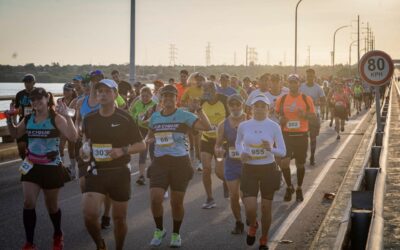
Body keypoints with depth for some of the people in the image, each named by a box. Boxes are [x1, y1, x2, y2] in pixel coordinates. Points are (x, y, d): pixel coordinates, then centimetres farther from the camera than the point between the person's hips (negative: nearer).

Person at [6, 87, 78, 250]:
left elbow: (73, 138, -25)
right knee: (28, 203, -9)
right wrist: (9, 120, 0)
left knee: (51, 205, 11)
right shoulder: (28, 119, 1)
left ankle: (58, 236, 37)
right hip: (32, 166, 3)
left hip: (52, 167, -3)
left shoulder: (56, 118, -13)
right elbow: (15, 134, 19)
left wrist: (66, 116, -33)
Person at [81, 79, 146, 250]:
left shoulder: (124, 119, -7)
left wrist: (123, 150, -19)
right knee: (89, 214, -15)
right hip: (96, 172, 2)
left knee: (119, 218, 7)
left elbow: (141, 145, -3)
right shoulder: (89, 119, 3)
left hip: (119, 173, -2)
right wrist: (84, 147, -1)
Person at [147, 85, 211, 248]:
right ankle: (159, 230, 14)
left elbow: (207, 127, -17)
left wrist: (198, 110, -24)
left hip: (180, 162, -2)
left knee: (177, 202, 5)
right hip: (159, 162, 3)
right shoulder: (155, 116, 8)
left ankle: (176, 234, 27)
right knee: (155, 199, -11)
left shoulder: (184, 116, -5)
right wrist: (148, 140, 3)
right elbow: (150, 135, 25)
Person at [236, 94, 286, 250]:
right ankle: (253, 226, 26)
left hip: (268, 169, 0)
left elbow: (282, 152, -4)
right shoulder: (243, 126, -3)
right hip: (249, 170, 0)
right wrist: (241, 153, -5)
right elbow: (238, 143, 16)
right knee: (250, 209, -11)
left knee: (266, 208, 7)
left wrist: (270, 149, -24)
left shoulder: (274, 126, -7)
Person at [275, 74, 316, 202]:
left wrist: (305, 115, -16)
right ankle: (289, 186, 10)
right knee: (284, 162, -13)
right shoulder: (281, 99, 2)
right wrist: (280, 119, -7)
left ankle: (299, 189, 29)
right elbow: (276, 114, 15)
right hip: (286, 134, 0)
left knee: (300, 164, 10)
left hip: (301, 135, 0)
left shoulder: (306, 99, -1)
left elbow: (313, 115, 5)